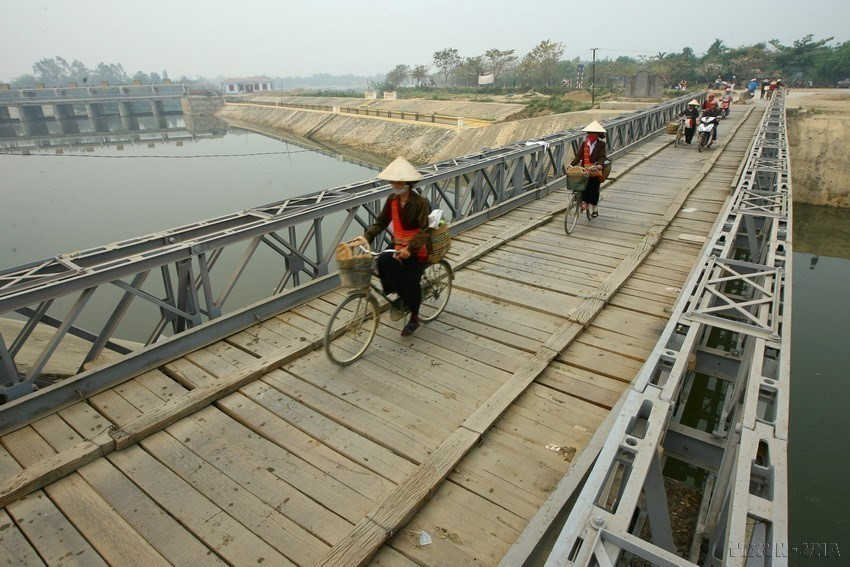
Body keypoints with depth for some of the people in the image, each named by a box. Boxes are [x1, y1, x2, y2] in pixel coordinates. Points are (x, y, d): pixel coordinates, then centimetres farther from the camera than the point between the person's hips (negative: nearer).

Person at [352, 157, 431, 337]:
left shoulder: (420, 203, -17)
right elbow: (381, 222, 4)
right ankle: (400, 297, -3)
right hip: (398, 246, 4)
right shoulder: (392, 199, 1)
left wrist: (410, 249, -36)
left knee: (410, 283, -10)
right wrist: (366, 237, -12)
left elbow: (424, 230, -22)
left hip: (417, 250, -4)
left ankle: (414, 318, 20)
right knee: (383, 262, -26)